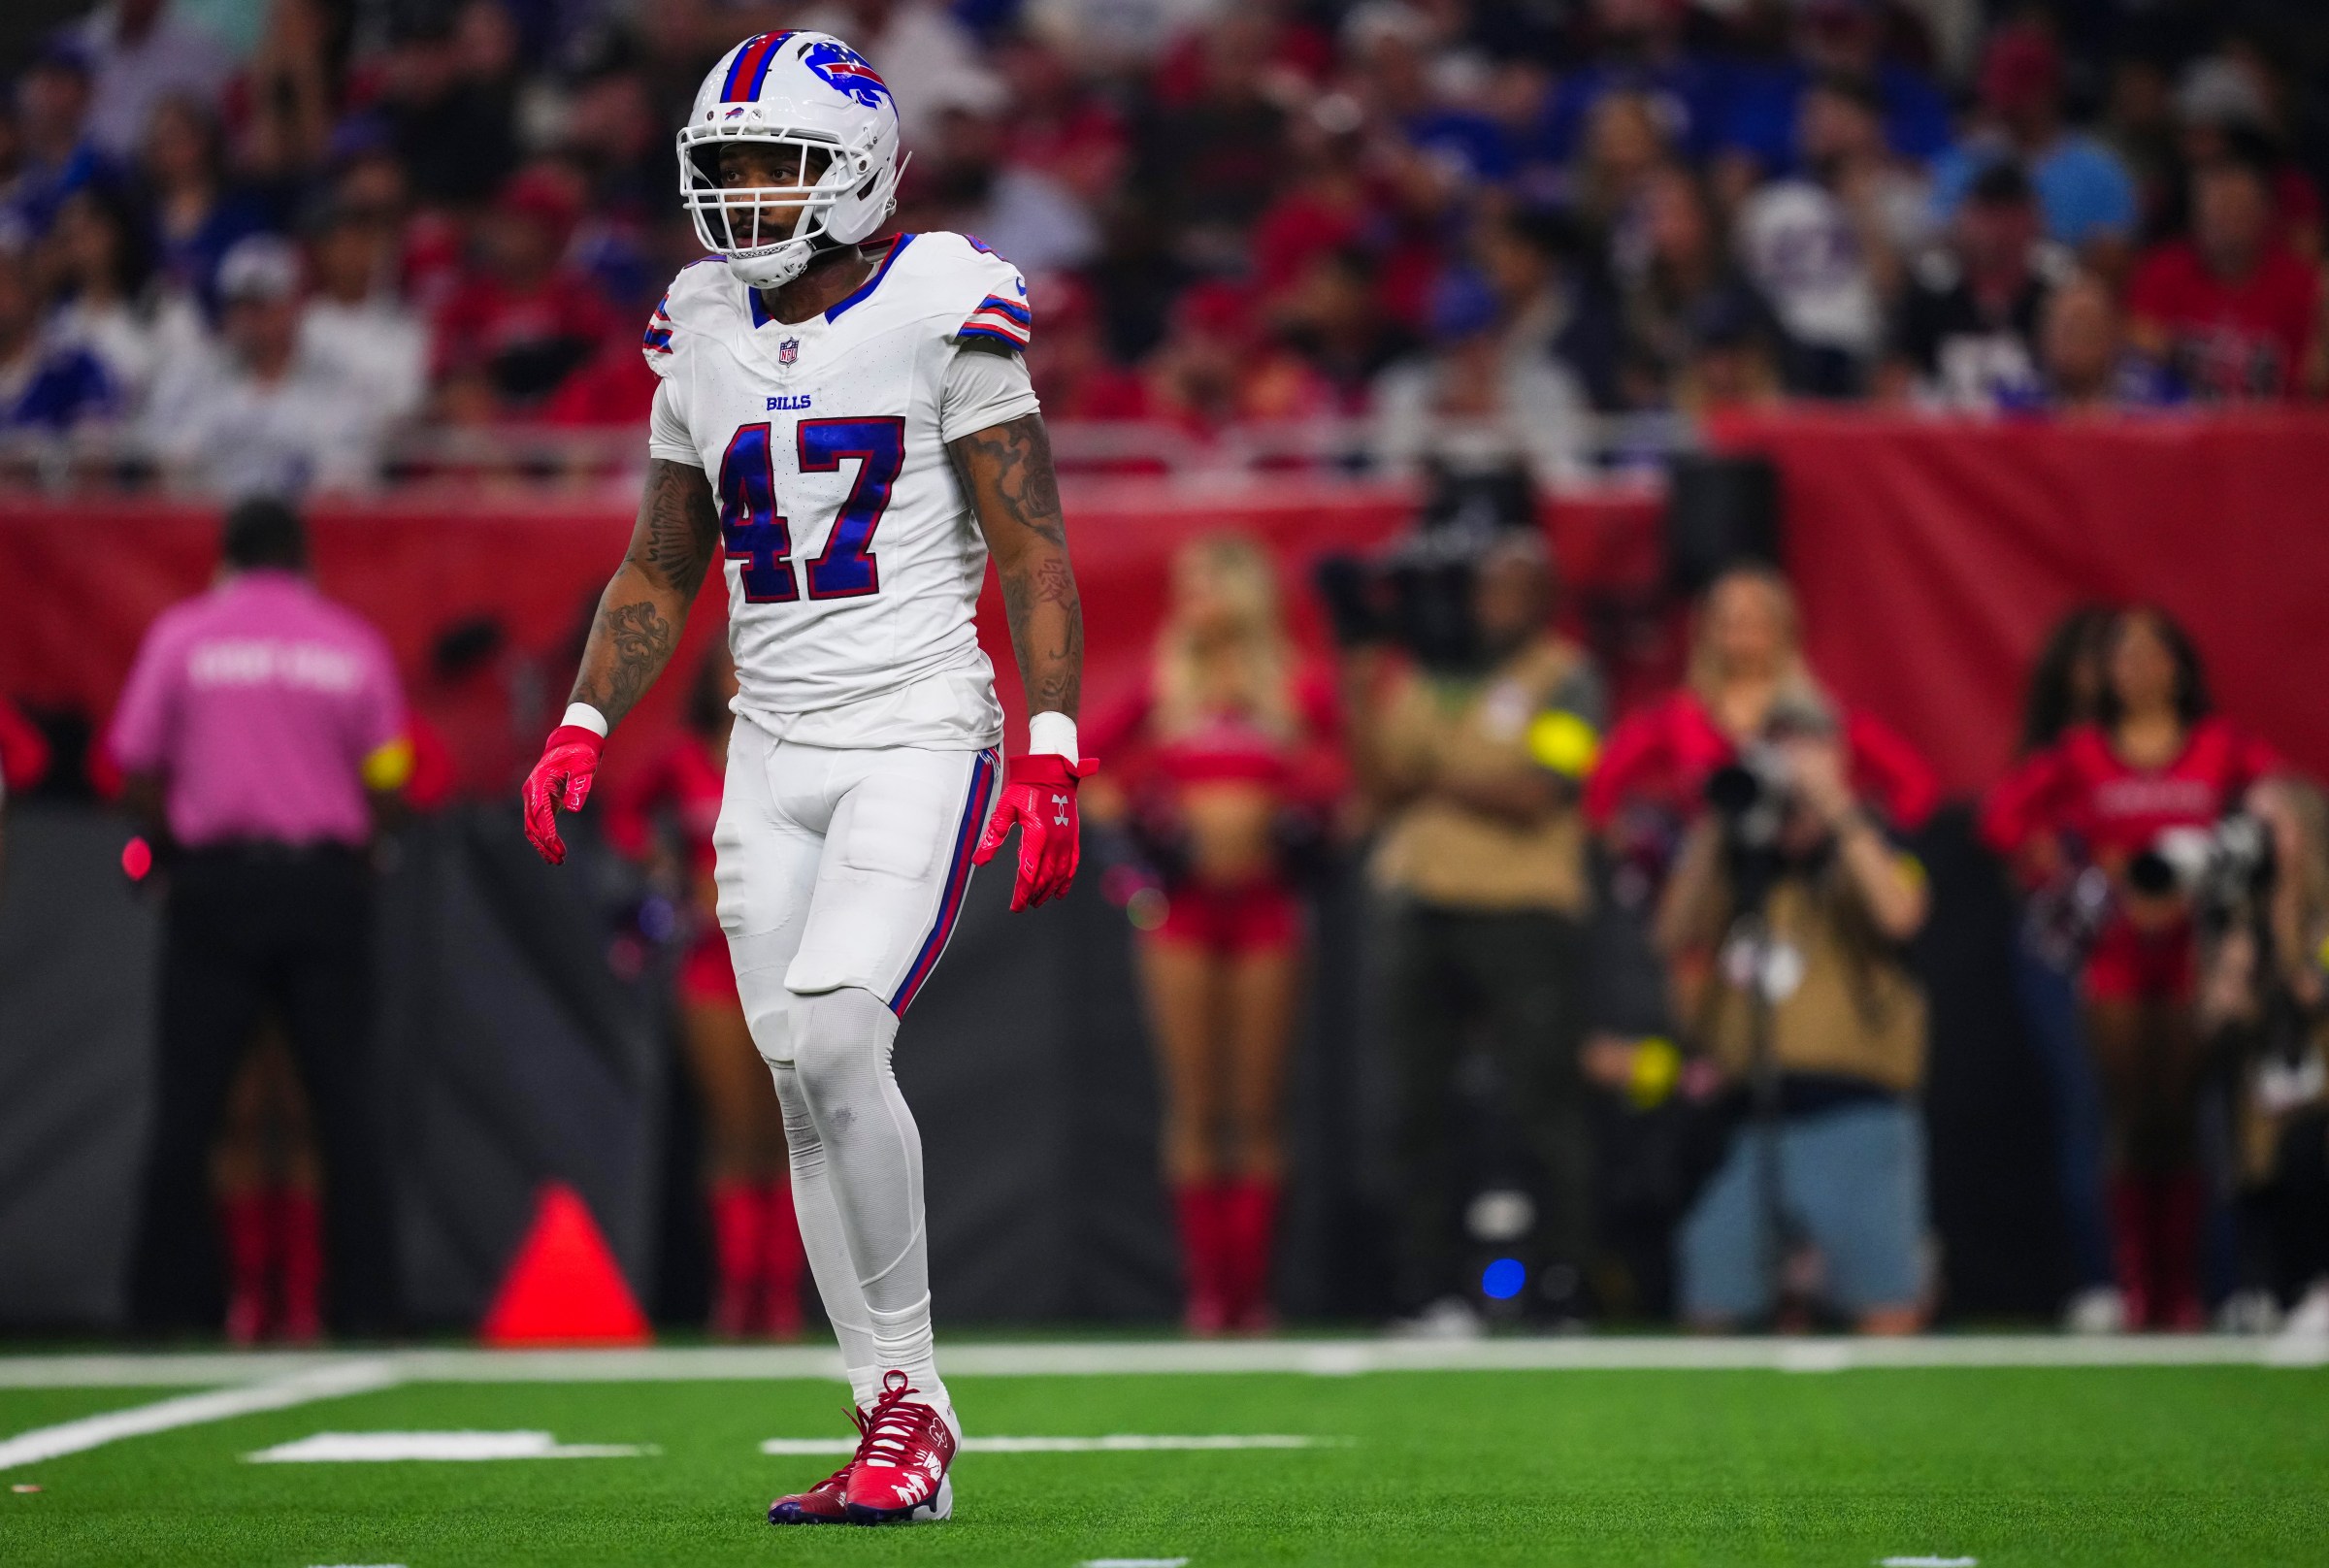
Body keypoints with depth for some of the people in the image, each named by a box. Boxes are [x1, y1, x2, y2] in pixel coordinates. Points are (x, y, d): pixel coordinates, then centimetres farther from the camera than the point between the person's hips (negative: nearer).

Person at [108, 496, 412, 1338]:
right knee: (344, 1101, 3)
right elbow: (385, 784, 2)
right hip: (327, 881, 1)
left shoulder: (181, 635, 1)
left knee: (187, 1102, 3)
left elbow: (137, 771, -1)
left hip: (216, 881, -1)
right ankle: (364, 1302, 0)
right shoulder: (355, 645, 4)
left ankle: (163, 1302, 2)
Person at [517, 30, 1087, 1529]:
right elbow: (658, 575, 19)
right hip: (773, 753, 6)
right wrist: (584, 728, 7)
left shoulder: (940, 312, -7)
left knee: (833, 1037, -21)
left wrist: (1052, 756, -15)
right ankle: (900, 1421, 9)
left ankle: (910, 1399, -9)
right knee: (808, 1089, 2)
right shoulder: (706, 338, 10)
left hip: (921, 736, -6)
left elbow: (1035, 557, -7)